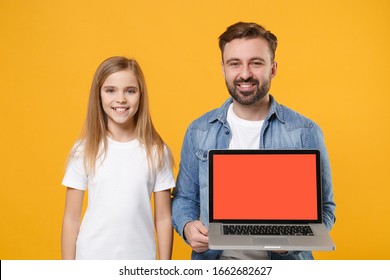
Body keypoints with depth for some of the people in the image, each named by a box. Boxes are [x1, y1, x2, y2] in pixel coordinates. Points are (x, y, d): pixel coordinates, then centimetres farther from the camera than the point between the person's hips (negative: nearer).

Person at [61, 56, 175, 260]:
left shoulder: (156, 151, -5)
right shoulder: (84, 151, -5)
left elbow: (163, 219, -1)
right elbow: (71, 218, -1)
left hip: (141, 260, 0)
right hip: (91, 258, 0)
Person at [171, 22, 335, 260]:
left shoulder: (305, 133, -8)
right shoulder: (199, 132, -3)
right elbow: (184, 198, 5)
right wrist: (188, 227, -15)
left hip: (283, 259, -1)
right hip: (214, 259, 2)